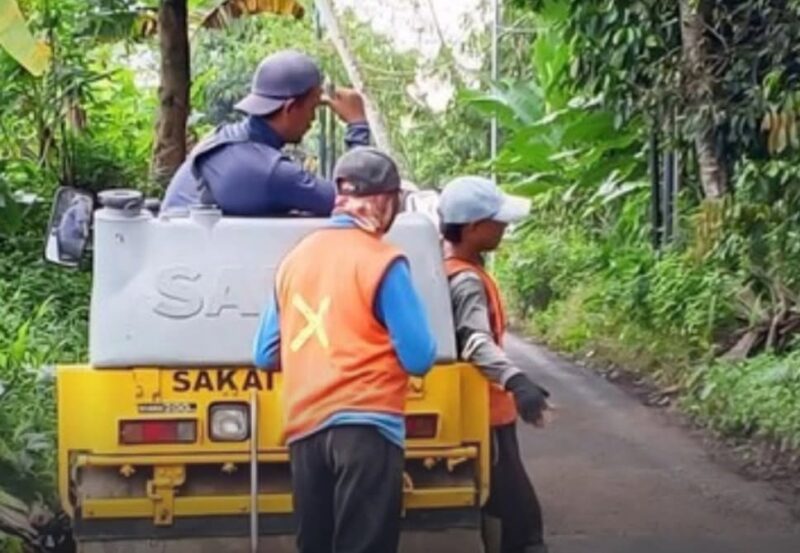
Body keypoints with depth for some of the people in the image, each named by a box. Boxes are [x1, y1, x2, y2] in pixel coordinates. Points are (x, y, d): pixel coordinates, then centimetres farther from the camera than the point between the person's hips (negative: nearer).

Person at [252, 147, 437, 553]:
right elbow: (419, 358, -9)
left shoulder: (296, 258, 11)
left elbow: (265, 356, 15)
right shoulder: (381, 261, -7)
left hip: (305, 427, 6)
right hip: (364, 425, -6)